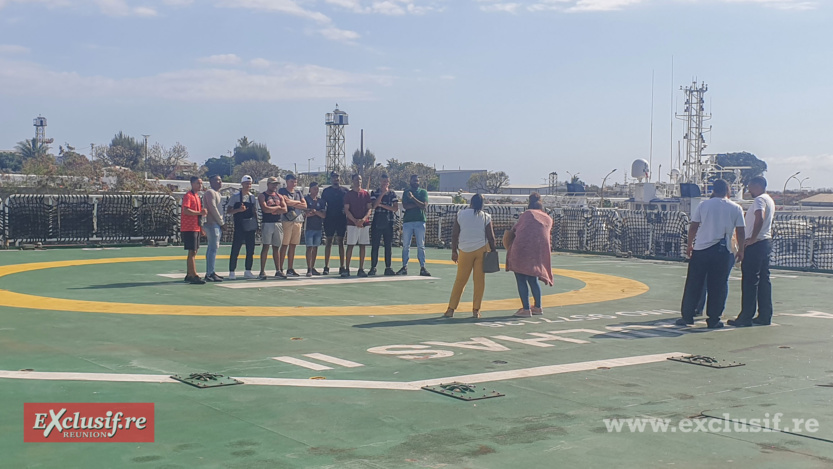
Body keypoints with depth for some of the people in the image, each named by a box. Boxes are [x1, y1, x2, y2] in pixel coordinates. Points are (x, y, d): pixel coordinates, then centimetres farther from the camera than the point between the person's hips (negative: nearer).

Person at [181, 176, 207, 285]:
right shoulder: (188, 196, -11)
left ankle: (189, 275, 19)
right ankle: (194, 276, -11)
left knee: (193, 252, 13)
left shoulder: (197, 196, 19)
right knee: (192, 252, -10)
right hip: (189, 228, -10)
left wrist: (201, 227, 20)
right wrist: (200, 212, -20)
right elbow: (186, 210, -23)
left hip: (196, 228, 10)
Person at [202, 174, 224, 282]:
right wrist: (221, 222, -11)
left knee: (212, 248, 11)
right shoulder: (210, 192, -10)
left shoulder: (217, 193, 22)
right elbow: (213, 209, -17)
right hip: (212, 224, -10)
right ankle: (210, 274, -13)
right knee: (213, 248, -12)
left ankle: (210, 272, 16)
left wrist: (221, 223, 14)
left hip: (217, 224, 10)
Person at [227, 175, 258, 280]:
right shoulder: (235, 197, -3)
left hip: (250, 226, 5)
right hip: (239, 226, -5)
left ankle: (248, 271, 16)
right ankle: (231, 272, 0)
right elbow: (228, 211, -4)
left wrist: (256, 225, 11)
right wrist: (238, 210, -20)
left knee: (251, 250, 7)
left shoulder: (252, 197, 12)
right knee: (235, 249, -5)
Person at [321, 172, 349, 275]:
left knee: (341, 242, 4)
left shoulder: (345, 190, 7)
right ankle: (326, 267, 1)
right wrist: (323, 216, -4)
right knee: (329, 242, 0)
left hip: (342, 219, 0)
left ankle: (342, 266, 7)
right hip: (330, 219, 0)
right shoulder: (326, 191, 8)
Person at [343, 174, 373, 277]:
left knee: (362, 246, 3)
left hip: (364, 224, 3)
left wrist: (363, 219, -11)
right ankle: (347, 269, -2)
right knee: (350, 245, -4)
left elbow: (369, 208, 6)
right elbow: (346, 210, -2)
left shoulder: (366, 194, 10)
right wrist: (355, 220, -15)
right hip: (352, 224, -3)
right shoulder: (348, 194, 3)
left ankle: (361, 269, 7)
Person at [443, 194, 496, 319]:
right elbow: (491, 237, -1)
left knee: (460, 280, 6)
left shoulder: (461, 214, 2)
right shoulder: (485, 217, 0)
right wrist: (493, 252, 9)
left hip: (465, 251, 1)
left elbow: (454, 235, 2)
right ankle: (476, 310, 3)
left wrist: (454, 251, 9)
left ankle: (451, 309, 6)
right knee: (479, 280, 4)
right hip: (481, 250, -1)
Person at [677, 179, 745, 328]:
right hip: (722, 251, 0)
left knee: (693, 285, 7)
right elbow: (740, 231, 2)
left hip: (700, 249, 0)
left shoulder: (703, 205, 3)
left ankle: (687, 316, 10)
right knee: (718, 287, 6)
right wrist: (741, 250, 13)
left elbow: (693, 227, 3)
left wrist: (690, 245, 14)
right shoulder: (736, 208, 3)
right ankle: (713, 320, 7)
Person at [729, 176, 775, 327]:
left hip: (756, 245, -10)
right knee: (764, 280, 10)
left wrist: (753, 238, -24)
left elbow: (759, 219, -29)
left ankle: (746, 317, -7)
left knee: (749, 281, -8)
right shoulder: (770, 200, 19)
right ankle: (765, 316, 12)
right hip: (767, 242, 10)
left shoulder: (760, 199, -13)